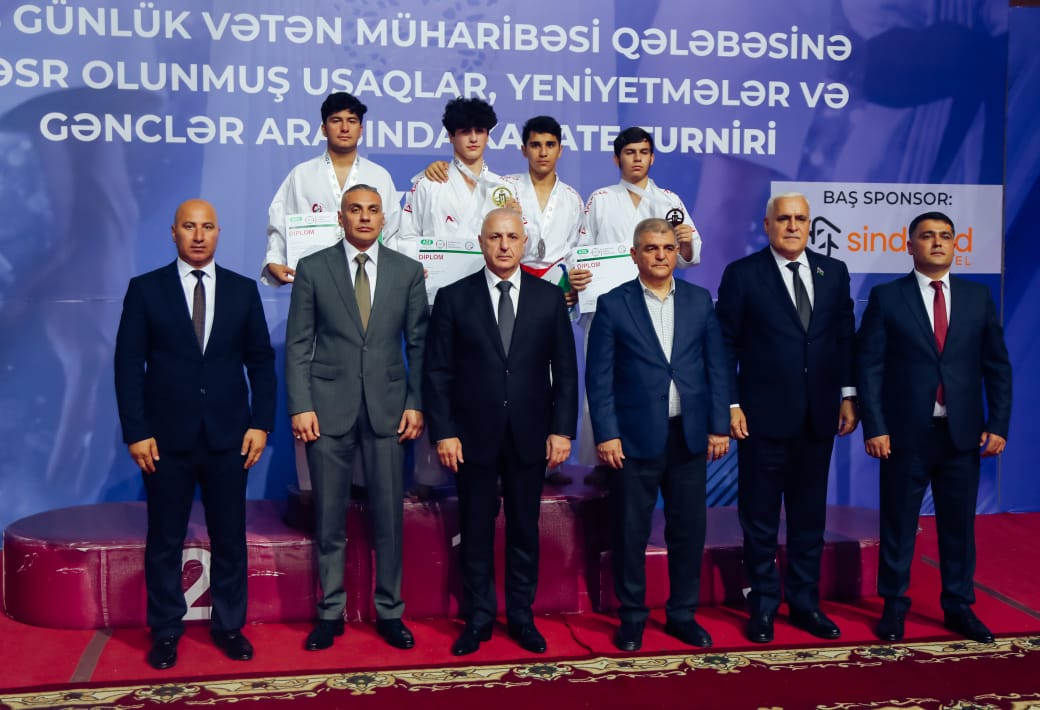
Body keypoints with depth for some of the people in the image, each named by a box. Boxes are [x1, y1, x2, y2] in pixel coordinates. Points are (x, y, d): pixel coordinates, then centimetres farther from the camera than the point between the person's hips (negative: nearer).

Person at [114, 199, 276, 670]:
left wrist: (261, 423, -1)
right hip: (166, 438, -1)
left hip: (229, 437, 2)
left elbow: (261, 361, 7)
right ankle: (165, 631, 20)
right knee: (165, 541, 7)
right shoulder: (145, 289, 1)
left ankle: (228, 626, 21)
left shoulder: (243, 290, 7)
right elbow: (128, 365, -1)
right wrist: (136, 432, -8)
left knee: (230, 538, 8)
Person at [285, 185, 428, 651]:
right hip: (329, 407, -1)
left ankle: (389, 612, 18)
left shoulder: (407, 271, 7)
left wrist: (416, 403, -1)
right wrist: (300, 406, -6)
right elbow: (298, 344, 1)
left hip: (388, 407, 1)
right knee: (329, 517, 5)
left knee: (388, 516, 5)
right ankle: (331, 613, 18)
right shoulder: (312, 268, 3)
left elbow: (418, 343, 7)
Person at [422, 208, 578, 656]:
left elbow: (565, 370, 4)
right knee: (476, 532, 7)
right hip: (473, 435, -1)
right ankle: (478, 619, 19)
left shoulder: (549, 298, 4)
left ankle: (521, 616, 23)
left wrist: (562, 429, -2)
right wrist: (443, 433, -7)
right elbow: (437, 372, -1)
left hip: (530, 436, 1)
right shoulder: (453, 298, 0)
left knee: (524, 531, 10)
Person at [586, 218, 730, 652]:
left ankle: (682, 614, 25)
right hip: (635, 438, -3)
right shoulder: (612, 305, -1)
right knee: (631, 532, 6)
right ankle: (631, 617, 21)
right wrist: (606, 434, -10)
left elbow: (717, 368, 7)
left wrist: (719, 426, 2)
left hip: (689, 437, 3)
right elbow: (599, 376, -4)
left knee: (688, 530, 10)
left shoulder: (700, 301, 7)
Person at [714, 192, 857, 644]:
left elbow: (845, 337, 10)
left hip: (818, 417, 4)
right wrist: (731, 404, -10)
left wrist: (847, 395, 5)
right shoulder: (742, 274, -5)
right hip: (763, 417, -4)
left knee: (809, 513, 13)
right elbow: (725, 346, -5)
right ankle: (763, 606, 19)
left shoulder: (833, 272, 7)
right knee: (760, 517, 6)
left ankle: (804, 602, 25)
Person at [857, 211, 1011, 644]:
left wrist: (998, 425, 0)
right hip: (906, 432, -2)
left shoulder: (978, 297, 8)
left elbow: (997, 366, 8)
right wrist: (874, 428, -10)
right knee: (898, 524, 7)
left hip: (963, 433, 2)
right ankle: (894, 606, 20)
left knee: (959, 524, 10)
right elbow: (869, 366, -4)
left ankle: (959, 607, 23)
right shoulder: (887, 298, 0)